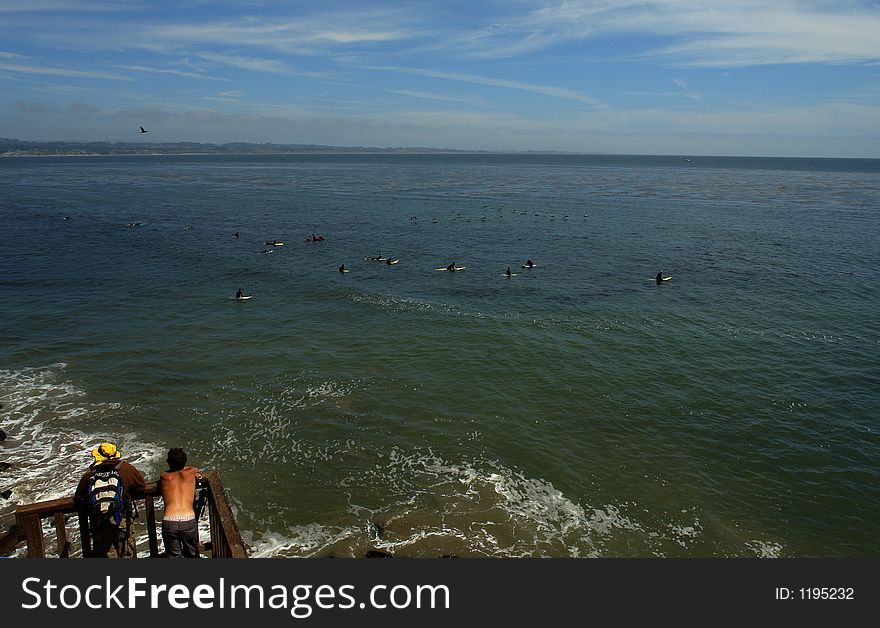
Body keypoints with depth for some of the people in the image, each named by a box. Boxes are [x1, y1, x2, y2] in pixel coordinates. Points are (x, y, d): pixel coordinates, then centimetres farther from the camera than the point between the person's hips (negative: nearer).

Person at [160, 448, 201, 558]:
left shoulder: (164, 476, 12)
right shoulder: (190, 472, 11)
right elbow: (197, 471, 34)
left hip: (169, 522, 0)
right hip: (189, 521, 0)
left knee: (173, 556, 14)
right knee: (191, 554, 21)